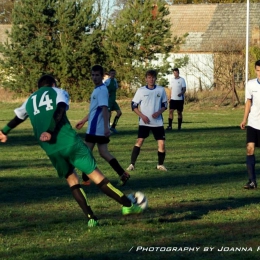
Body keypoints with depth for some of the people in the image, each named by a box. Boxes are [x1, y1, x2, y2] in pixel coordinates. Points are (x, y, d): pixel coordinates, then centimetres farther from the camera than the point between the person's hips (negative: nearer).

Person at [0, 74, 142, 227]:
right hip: (70, 141, -3)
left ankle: (91, 218, 8)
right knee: (95, 175, 1)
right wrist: (51, 132, -18)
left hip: (51, 149, 3)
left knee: (72, 179, 18)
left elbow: (18, 117, 36)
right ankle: (128, 205, 5)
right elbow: (59, 111, -7)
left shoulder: (30, 100, 24)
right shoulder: (58, 92, 13)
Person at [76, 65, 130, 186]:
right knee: (103, 153, 6)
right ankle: (123, 174, -2)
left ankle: (85, 179, 8)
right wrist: (83, 121, 31)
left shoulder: (102, 90, -15)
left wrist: (106, 127, -31)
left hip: (95, 129, -9)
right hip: (100, 129, 9)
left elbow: (104, 109, -24)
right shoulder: (97, 89, 16)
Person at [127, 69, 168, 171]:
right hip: (144, 122, -2)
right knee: (139, 141, -14)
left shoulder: (161, 90, 3)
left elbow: (164, 105, 10)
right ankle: (132, 164, -11)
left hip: (158, 122, 2)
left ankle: (160, 165, 16)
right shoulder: (141, 90, -2)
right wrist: (142, 116, -11)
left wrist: (159, 112, -10)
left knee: (162, 143, -3)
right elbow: (134, 105, 1)